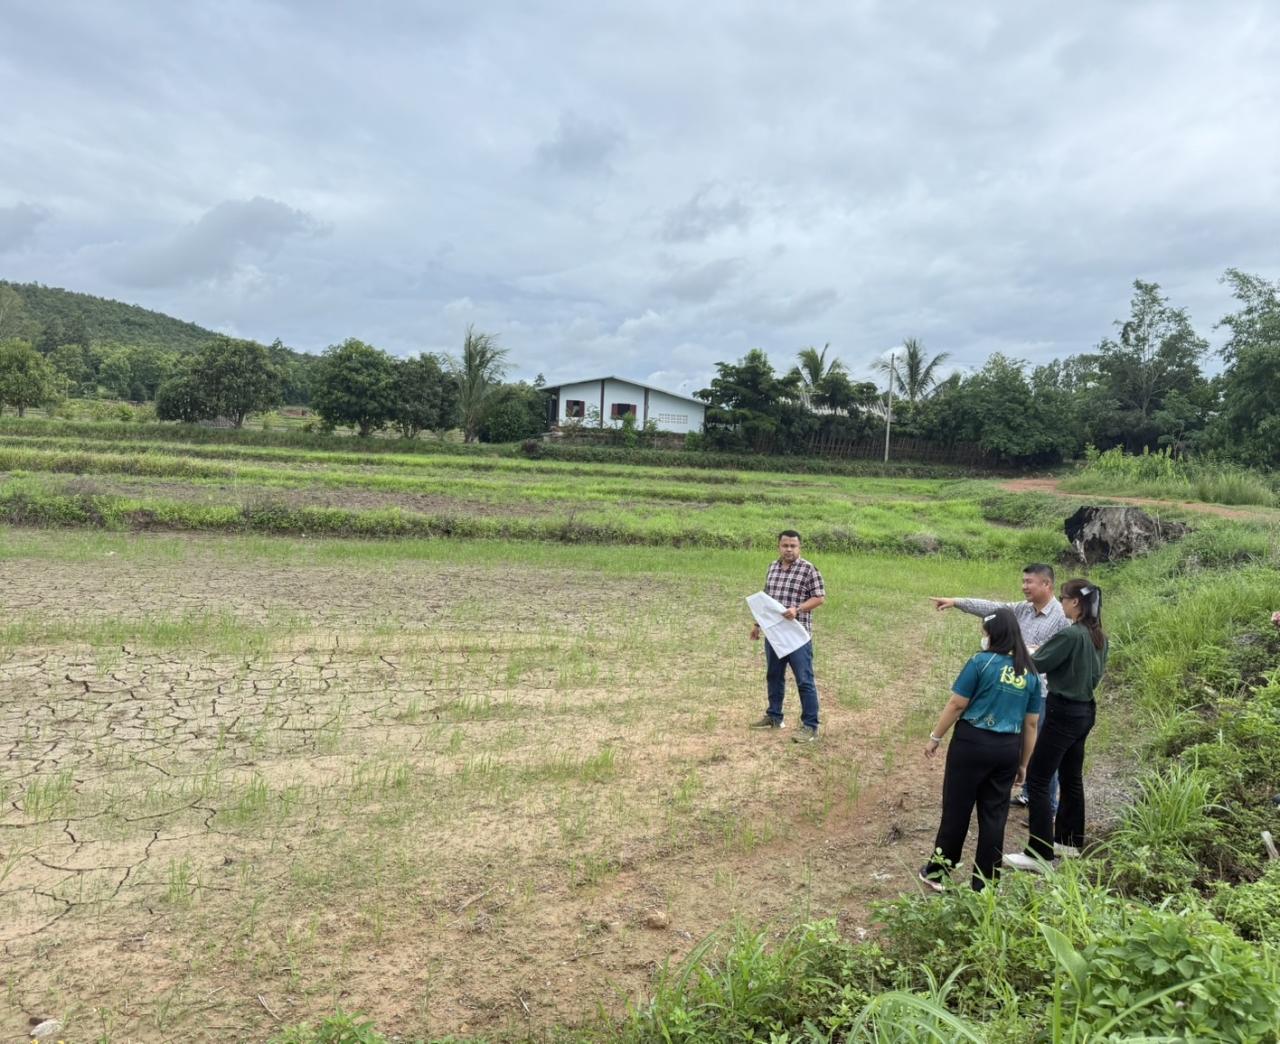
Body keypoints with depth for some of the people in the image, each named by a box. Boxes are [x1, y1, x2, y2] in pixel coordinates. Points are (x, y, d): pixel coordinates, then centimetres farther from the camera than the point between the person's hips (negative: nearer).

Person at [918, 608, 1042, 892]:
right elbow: (1031, 723, 10)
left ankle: (938, 872, 21)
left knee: (956, 809, 7)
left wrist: (935, 737, 1)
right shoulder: (1030, 673, 6)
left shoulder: (981, 662, -11)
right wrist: (1023, 763, 18)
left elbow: (956, 705, -10)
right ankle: (984, 884, 20)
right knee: (994, 816, 12)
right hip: (1008, 750, 5)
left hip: (972, 743, -4)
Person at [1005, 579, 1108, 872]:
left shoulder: (1070, 635, -22)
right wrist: (1047, 652, 13)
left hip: (1064, 713, -9)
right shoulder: (1100, 637, 6)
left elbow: (1036, 665, -16)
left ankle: (1040, 854, 1)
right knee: (1071, 778, 19)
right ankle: (1070, 842, 31)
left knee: (1037, 780, -3)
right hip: (1085, 711, 9)